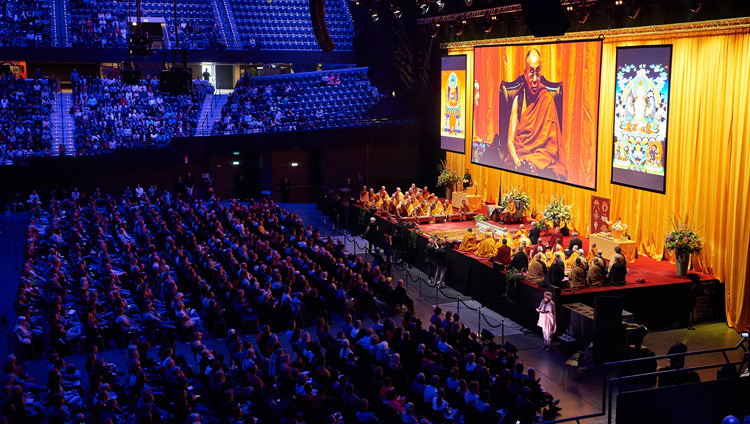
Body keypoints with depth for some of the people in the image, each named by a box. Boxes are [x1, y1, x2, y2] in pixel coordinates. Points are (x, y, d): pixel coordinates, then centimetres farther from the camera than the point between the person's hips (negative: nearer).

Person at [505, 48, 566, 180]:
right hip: (518, 156, 2)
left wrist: (533, 161, -18)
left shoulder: (547, 100, 1)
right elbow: (510, 141, 5)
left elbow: (552, 146, -2)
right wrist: (517, 161, -14)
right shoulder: (518, 100, 9)